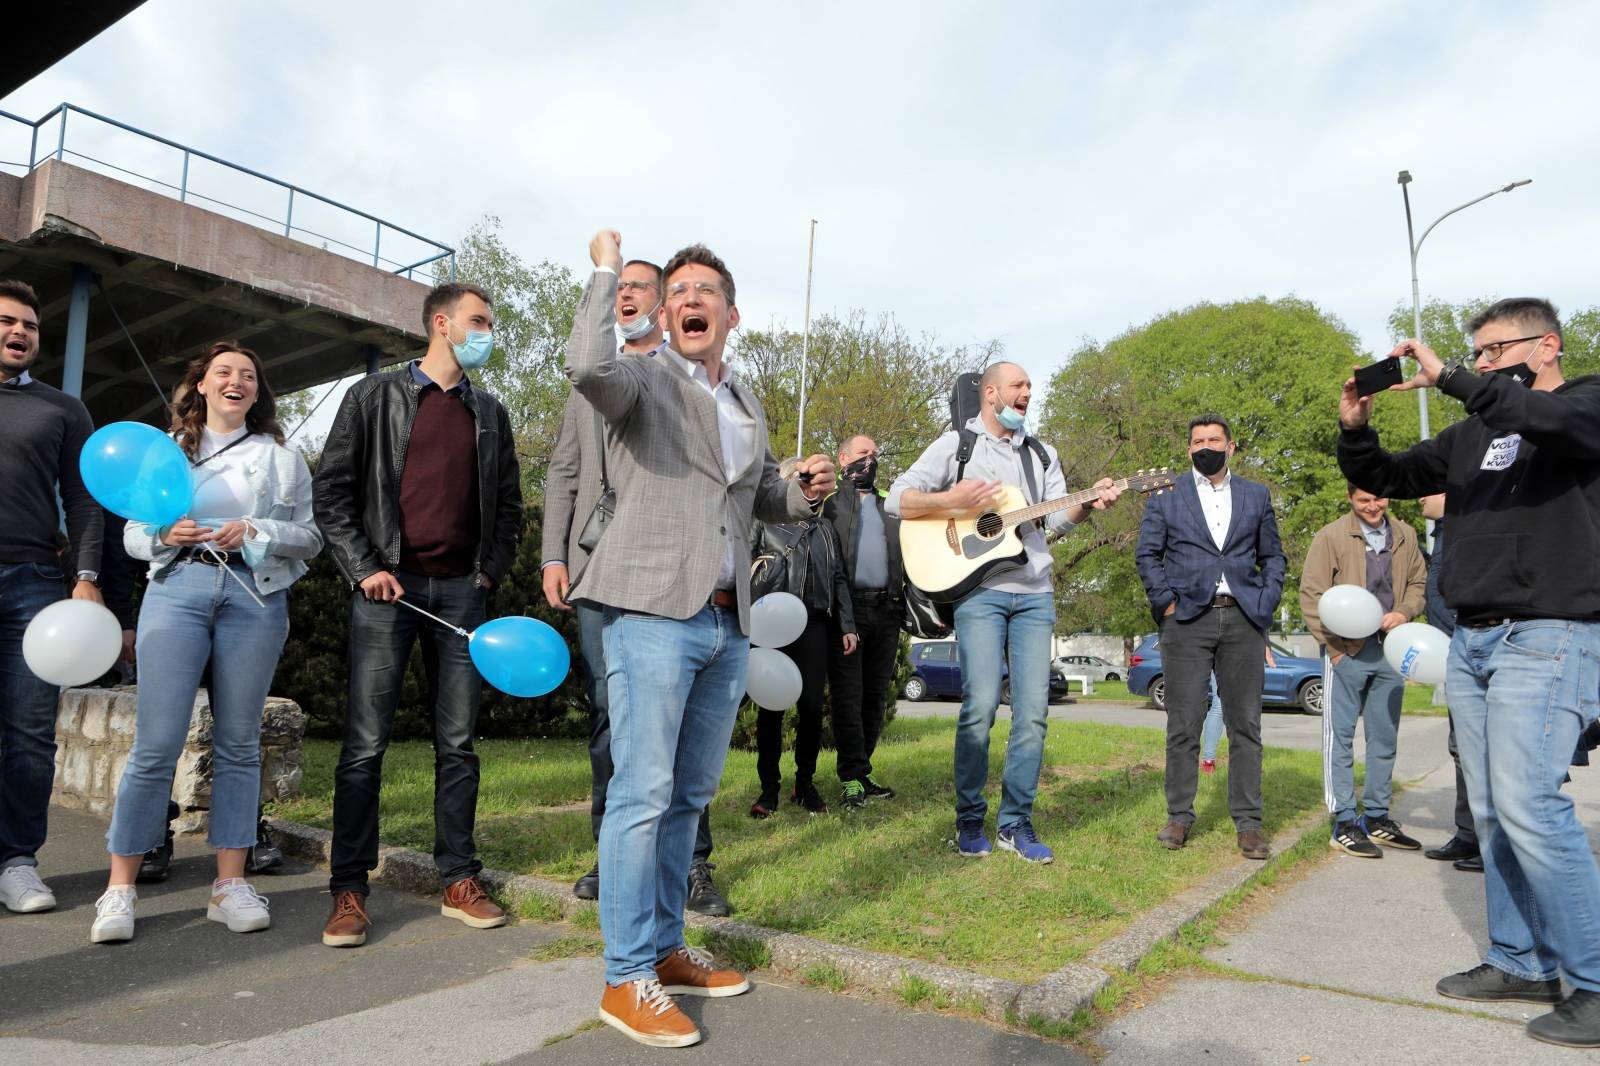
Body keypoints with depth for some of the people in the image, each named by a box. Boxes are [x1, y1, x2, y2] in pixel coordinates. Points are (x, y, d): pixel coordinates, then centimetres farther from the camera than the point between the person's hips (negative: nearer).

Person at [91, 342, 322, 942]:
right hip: (177, 589, 0)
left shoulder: (281, 458, 16)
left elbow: (311, 536, 9)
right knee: (157, 742, -7)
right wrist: (163, 535, -6)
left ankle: (230, 884, 7)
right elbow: (132, 535, 16)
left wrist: (255, 531, -8)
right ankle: (120, 887, 3)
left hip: (254, 595, 0)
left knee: (238, 742, 1)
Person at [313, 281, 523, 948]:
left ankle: (460, 881, 14)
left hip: (461, 591, 3)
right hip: (388, 586, -3)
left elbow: (508, 504, 18)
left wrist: (491, 569, 6)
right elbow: (331, 489, 2)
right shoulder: (375, 397, 5)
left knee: (457, 742, 6)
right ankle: (348, 892, 8)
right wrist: (363, 568, -6)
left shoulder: (490, 414, 15)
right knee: (365, 743, -2)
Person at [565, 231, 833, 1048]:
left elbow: (764, 500, 28)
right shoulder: (643, 380, -3)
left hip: (727, 622, 7)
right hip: (654, 612, -7)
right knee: (642, 795, -5)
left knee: (689, 796, 15)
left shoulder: (747, 404, 18)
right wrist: (607, 271, -13)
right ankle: (627, 979, 8)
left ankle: (665, 950, 29)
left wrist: (809, 491, 6)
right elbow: (588, 368, -27)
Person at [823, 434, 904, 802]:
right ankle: (853, 775, -1)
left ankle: (860, 767, 15)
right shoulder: (828, 497, 9)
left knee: (876, 694, 7)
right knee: (848, 694, -5)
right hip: (846, 606, -5)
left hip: (886, 609, 5)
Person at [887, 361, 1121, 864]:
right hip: (979, 588, -4)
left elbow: (1059, 518, 10)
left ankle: (1016, 823, 12)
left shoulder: (1041, 453, 20)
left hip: (1034, 593, 5)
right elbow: (896, 500, -2)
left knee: (1033, 710, 0)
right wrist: (953, 501, -16)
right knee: (980, 706, -11)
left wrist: (1089, 504, -9)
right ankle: (969, 820, 7)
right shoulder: (956, 445, 5)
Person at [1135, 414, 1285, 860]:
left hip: (1243, 621, 2)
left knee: (1245, 724, 4)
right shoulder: (1166, 497, 8)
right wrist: (1166, 601, -4)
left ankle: (1248, 823, 11)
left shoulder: (1256, 497, 15)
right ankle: (1179, 817, 11)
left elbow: (1273, 556, 16)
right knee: (1183, 725, 1)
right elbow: (1147, 554, 6)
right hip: (1187, 621, -2)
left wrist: (1266, 605, 3)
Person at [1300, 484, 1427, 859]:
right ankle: (1344, 823, 5)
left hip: (1391, 650, 5)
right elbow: (1311, 594, -5)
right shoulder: (1331, 536, -4)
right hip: (1347, 650, -5)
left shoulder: (1405, 536, 10)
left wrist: (1404, 612, -2)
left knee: (1385, 738, 12)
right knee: (1340, 737, 0)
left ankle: (1377, 817, 24)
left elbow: (1418, 582, 19)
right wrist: (1332, 644, -11)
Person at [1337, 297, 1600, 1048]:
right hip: (1470, 640, 7)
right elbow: (1382, 479, 21)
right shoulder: (1471, 436, 17)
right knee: (1490, 810, 7)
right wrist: (1355, 430, 3)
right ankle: (1522, 962, 17)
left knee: (1527, 803, -14)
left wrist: (1447, 380, -22)